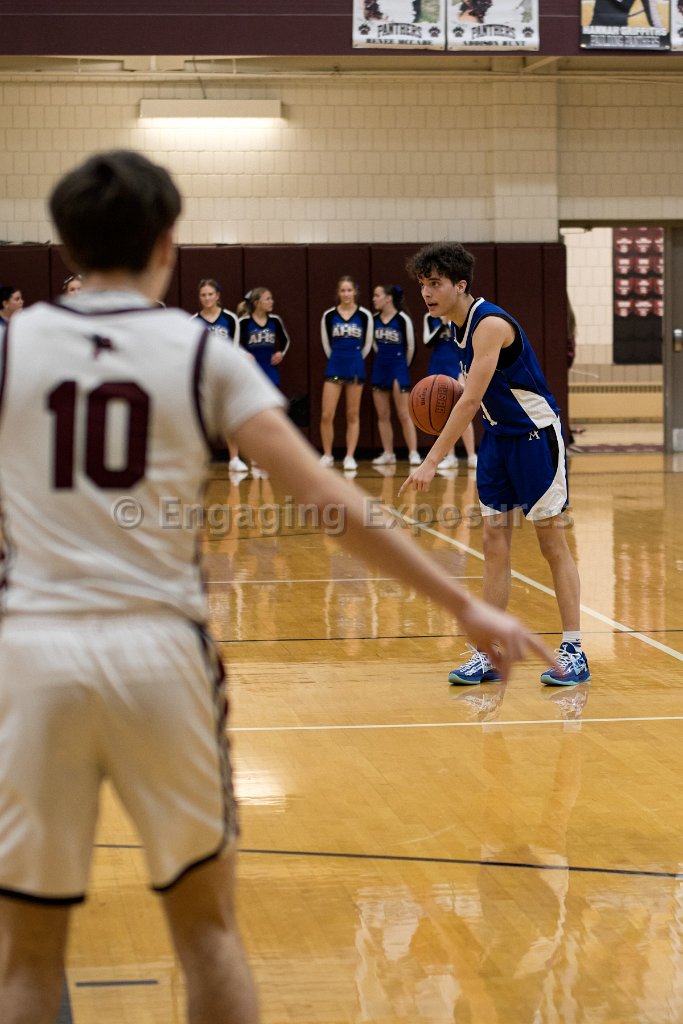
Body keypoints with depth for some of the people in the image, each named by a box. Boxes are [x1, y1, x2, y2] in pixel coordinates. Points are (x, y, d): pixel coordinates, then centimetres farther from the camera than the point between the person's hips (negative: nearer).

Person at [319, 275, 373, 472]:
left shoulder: (364, 315, -2)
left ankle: (350, 457, 10)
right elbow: (327, 343, 10)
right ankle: (327, 456, 8)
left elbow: (367, 344, 8)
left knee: (353, 415, 5)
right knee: (326, 415, -5)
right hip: (334, 367, 0)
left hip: (356, 368, 0)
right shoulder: (329, 315, -1)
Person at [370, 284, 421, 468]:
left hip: (398, 369, -6)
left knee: (404, 415, -7)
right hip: (379, 369, 6)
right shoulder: (374, 319, 3)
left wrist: (402, 365, 7)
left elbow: (410, 346, -3)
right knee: (382, 415, 7)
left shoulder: (402, 319, -12)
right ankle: (388, 454, 13)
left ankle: (413, 453, -5)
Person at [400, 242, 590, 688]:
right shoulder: (462, 326, 6)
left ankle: (574, 652, 3)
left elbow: (471, 400, -29)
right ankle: (489, 654, 8)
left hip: (536, 435, -9)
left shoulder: (490, 324, -22)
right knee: (495, 542, 5)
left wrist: (432, 461, -31)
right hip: (497, 437, 9)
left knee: (552, 541, -3)